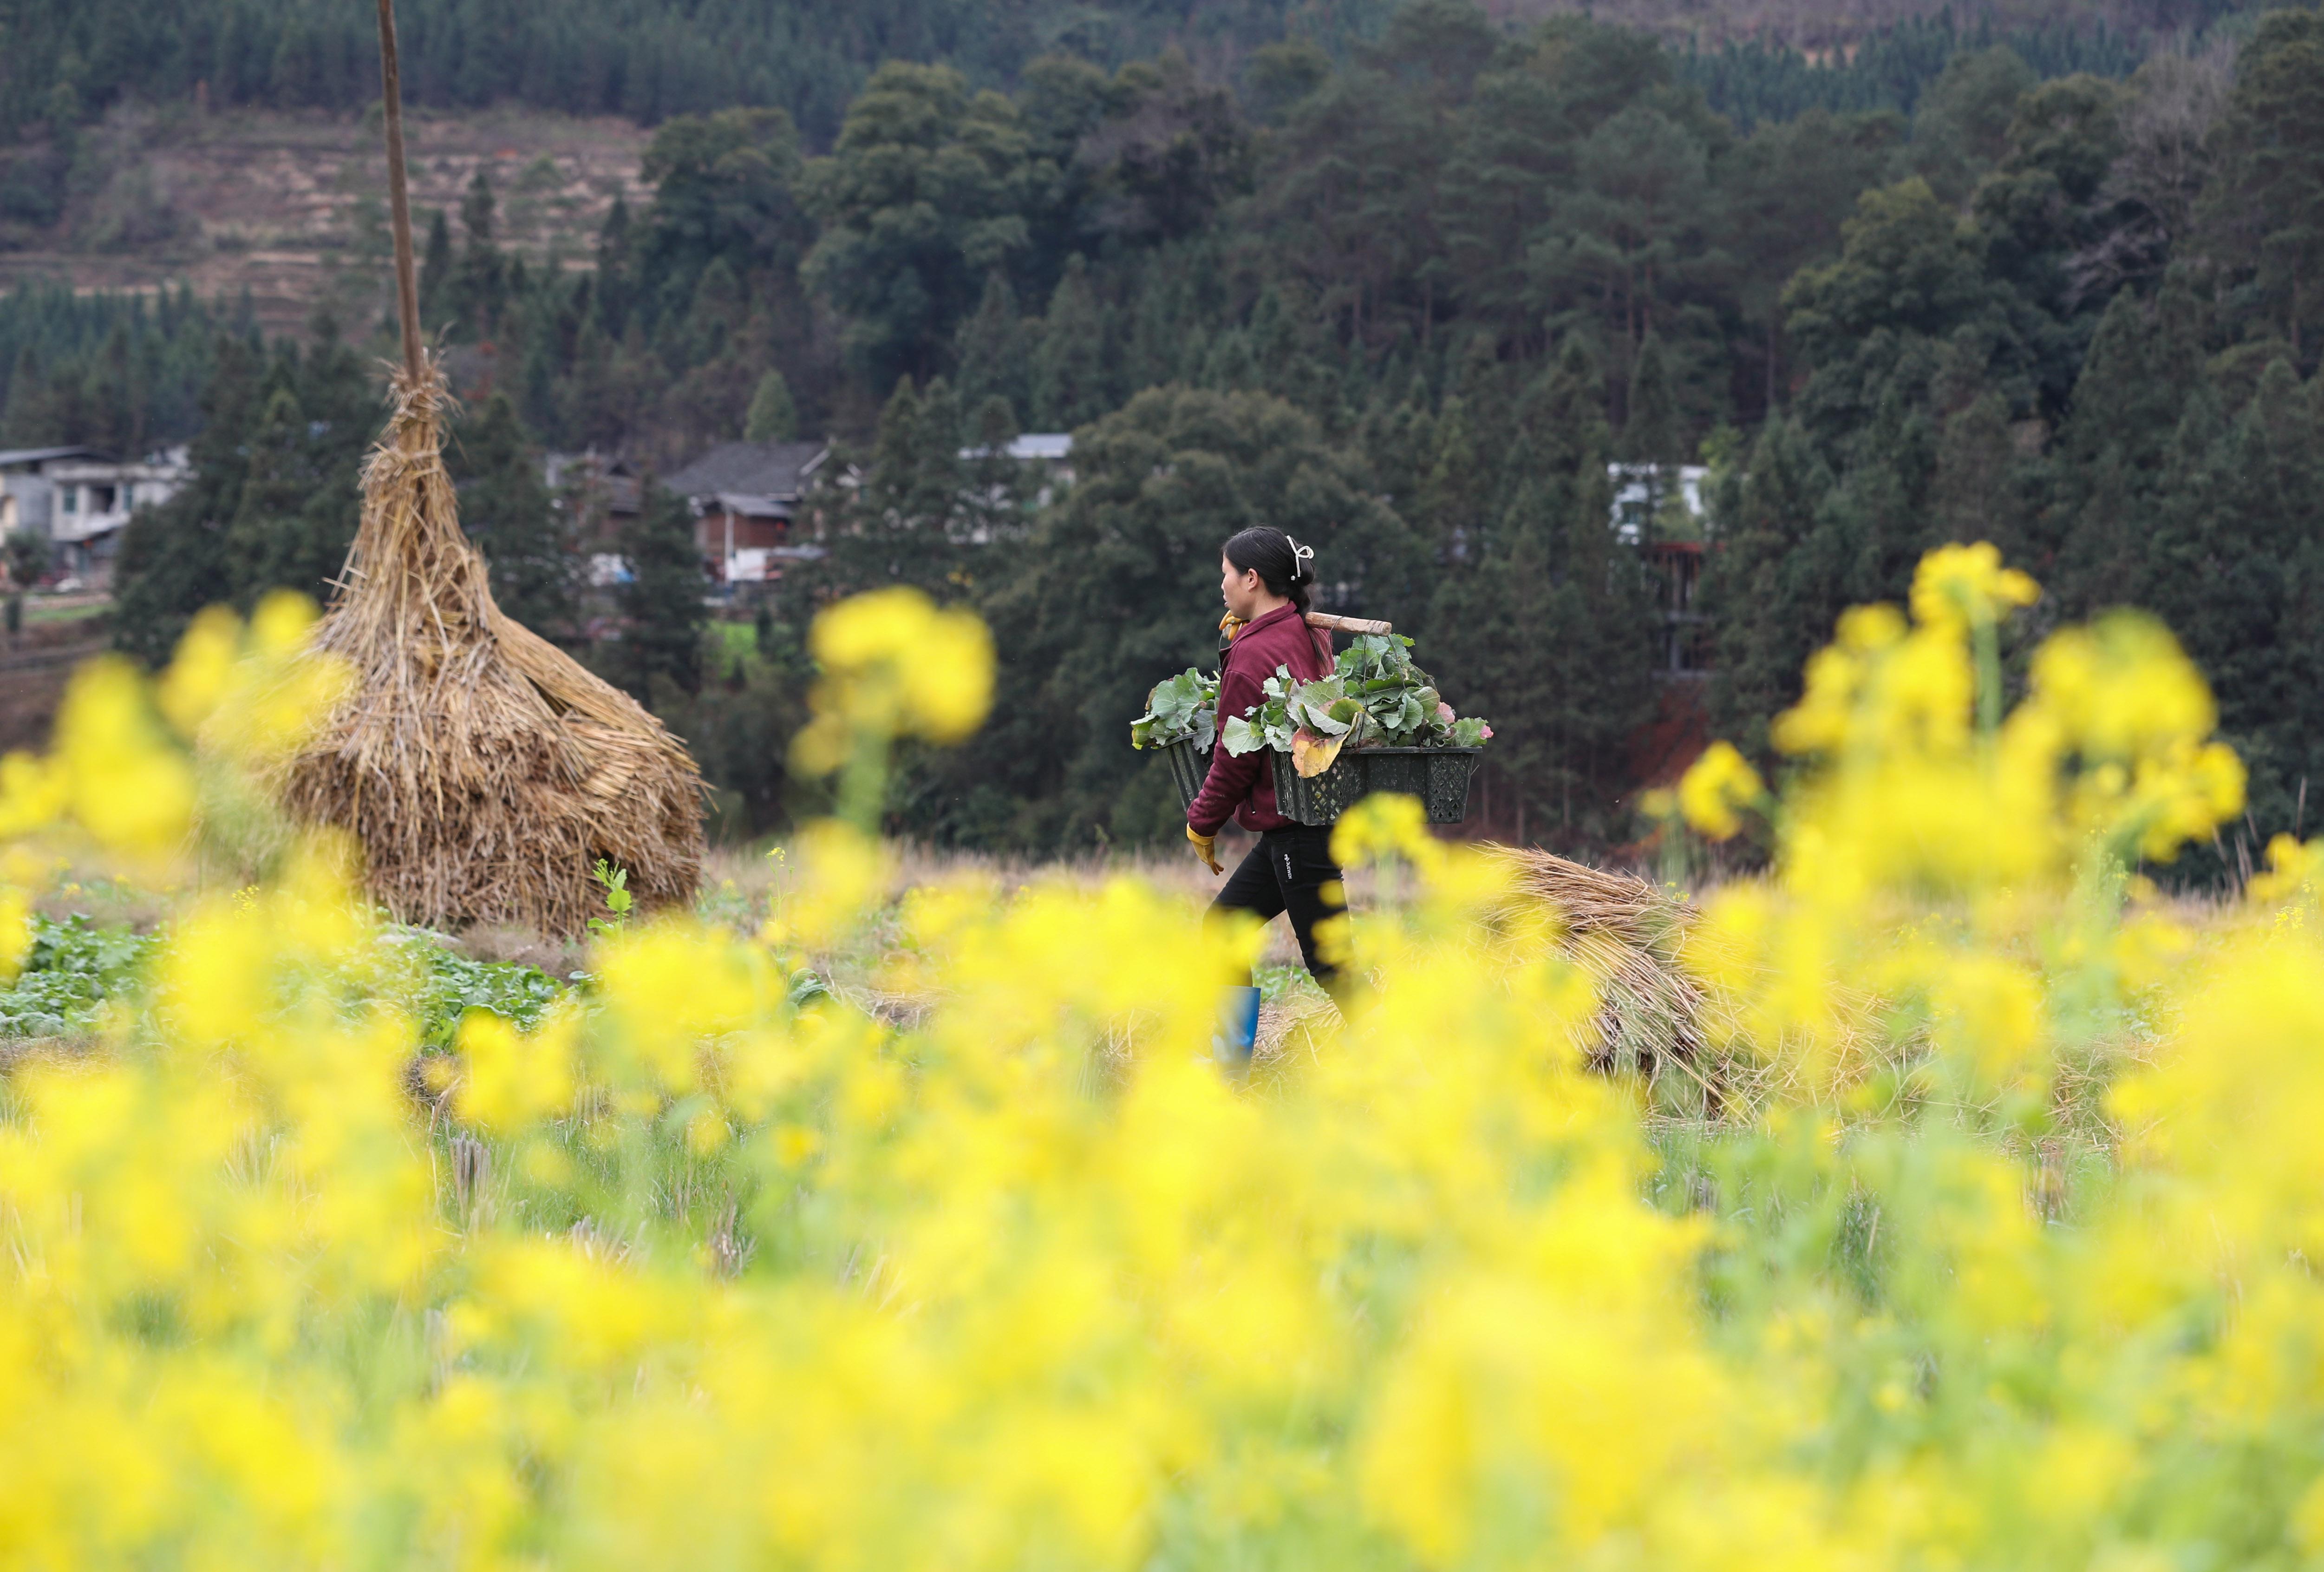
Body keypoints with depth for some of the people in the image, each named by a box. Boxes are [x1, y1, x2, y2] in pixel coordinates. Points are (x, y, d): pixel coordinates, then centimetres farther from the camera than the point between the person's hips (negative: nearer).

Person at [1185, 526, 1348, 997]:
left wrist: (1202, 825, 3)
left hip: (1295, 829, -10)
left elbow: (1236, 758, -14)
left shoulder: (1254, 654, -18)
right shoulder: (1311, 634, 7)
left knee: (1329, 965, -7)